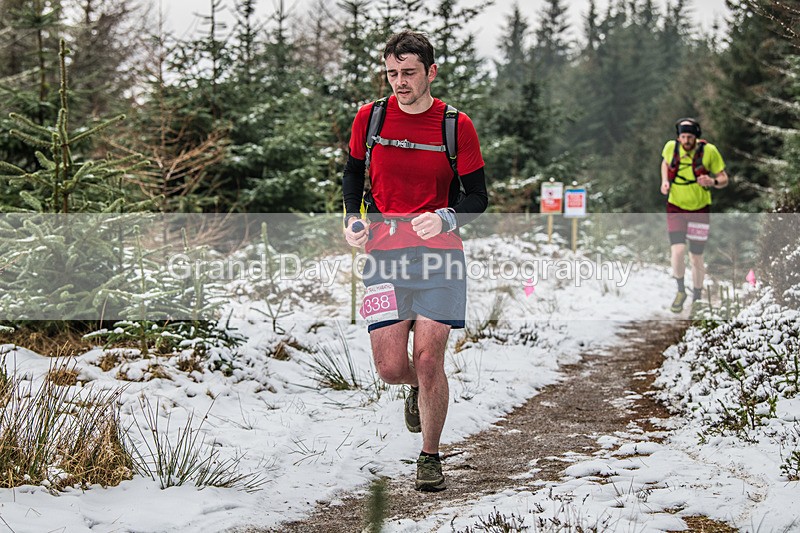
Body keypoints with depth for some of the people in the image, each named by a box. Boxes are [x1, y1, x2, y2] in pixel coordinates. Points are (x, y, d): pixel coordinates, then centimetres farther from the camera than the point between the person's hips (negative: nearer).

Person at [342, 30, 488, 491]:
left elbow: (477, 197, 2)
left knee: (428, 359, -6)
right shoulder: (369, 118, 3)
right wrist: (352, 219, 3)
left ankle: (431, 456, 14)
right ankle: (417, 389, 34)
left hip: (439, 252, -2)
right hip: (383, 251, 2)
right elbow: (353, 172, 19)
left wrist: (444, 218, -18)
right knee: (391, 367, -4)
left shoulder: (457, 125, -3)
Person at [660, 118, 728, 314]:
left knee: (695, 258, 4)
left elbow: (724, 179, -6)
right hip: (676, 208, 1)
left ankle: (697, 297, 28)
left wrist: (712, 182, -28)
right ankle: (681, 291, 10)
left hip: (700, 210, -1)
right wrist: (664, 181, -1)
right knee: (677, 251, -16)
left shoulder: (709, 151, -13)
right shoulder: (671, 147, -7)